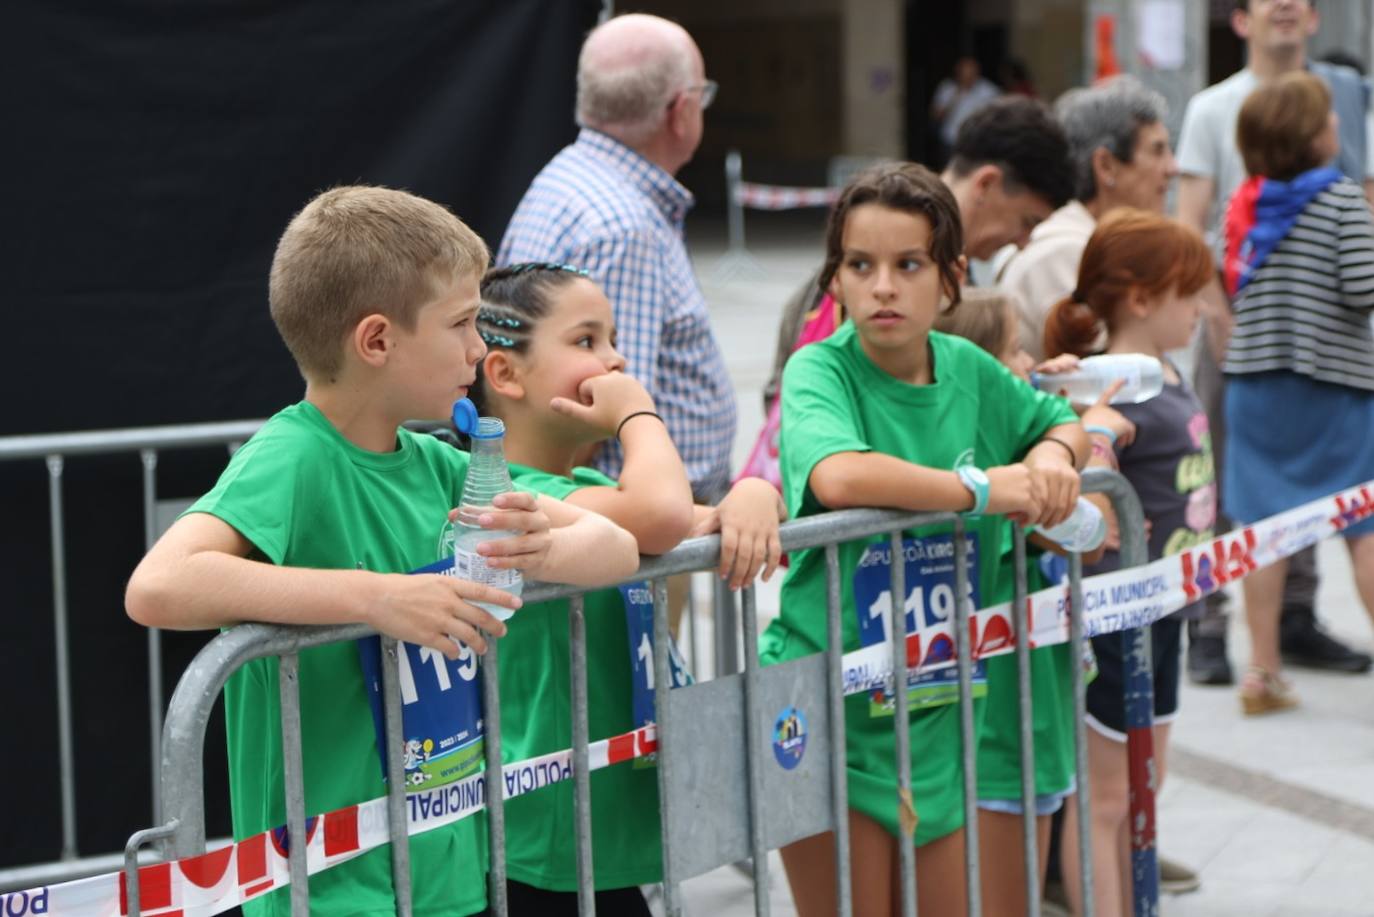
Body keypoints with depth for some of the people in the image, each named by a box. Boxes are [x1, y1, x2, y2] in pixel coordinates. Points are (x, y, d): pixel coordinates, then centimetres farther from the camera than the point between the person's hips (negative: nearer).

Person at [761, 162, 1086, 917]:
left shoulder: (968, 371, 3)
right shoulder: (820, 370, -14)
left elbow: (1066, 424, 21)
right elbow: (839, 477, -35)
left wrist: (1054, 454, -4)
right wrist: (984, 487, -23)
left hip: (934, 704, 6)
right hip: (829, 707, -6)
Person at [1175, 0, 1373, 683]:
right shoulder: (1214, 108, 2)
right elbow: (1190, 222, -4)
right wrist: (1215, 309, -16)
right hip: (1239, 306, -3)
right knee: (1220, 476, -4)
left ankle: (1296, 620, 17)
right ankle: (1206, 627, 0)